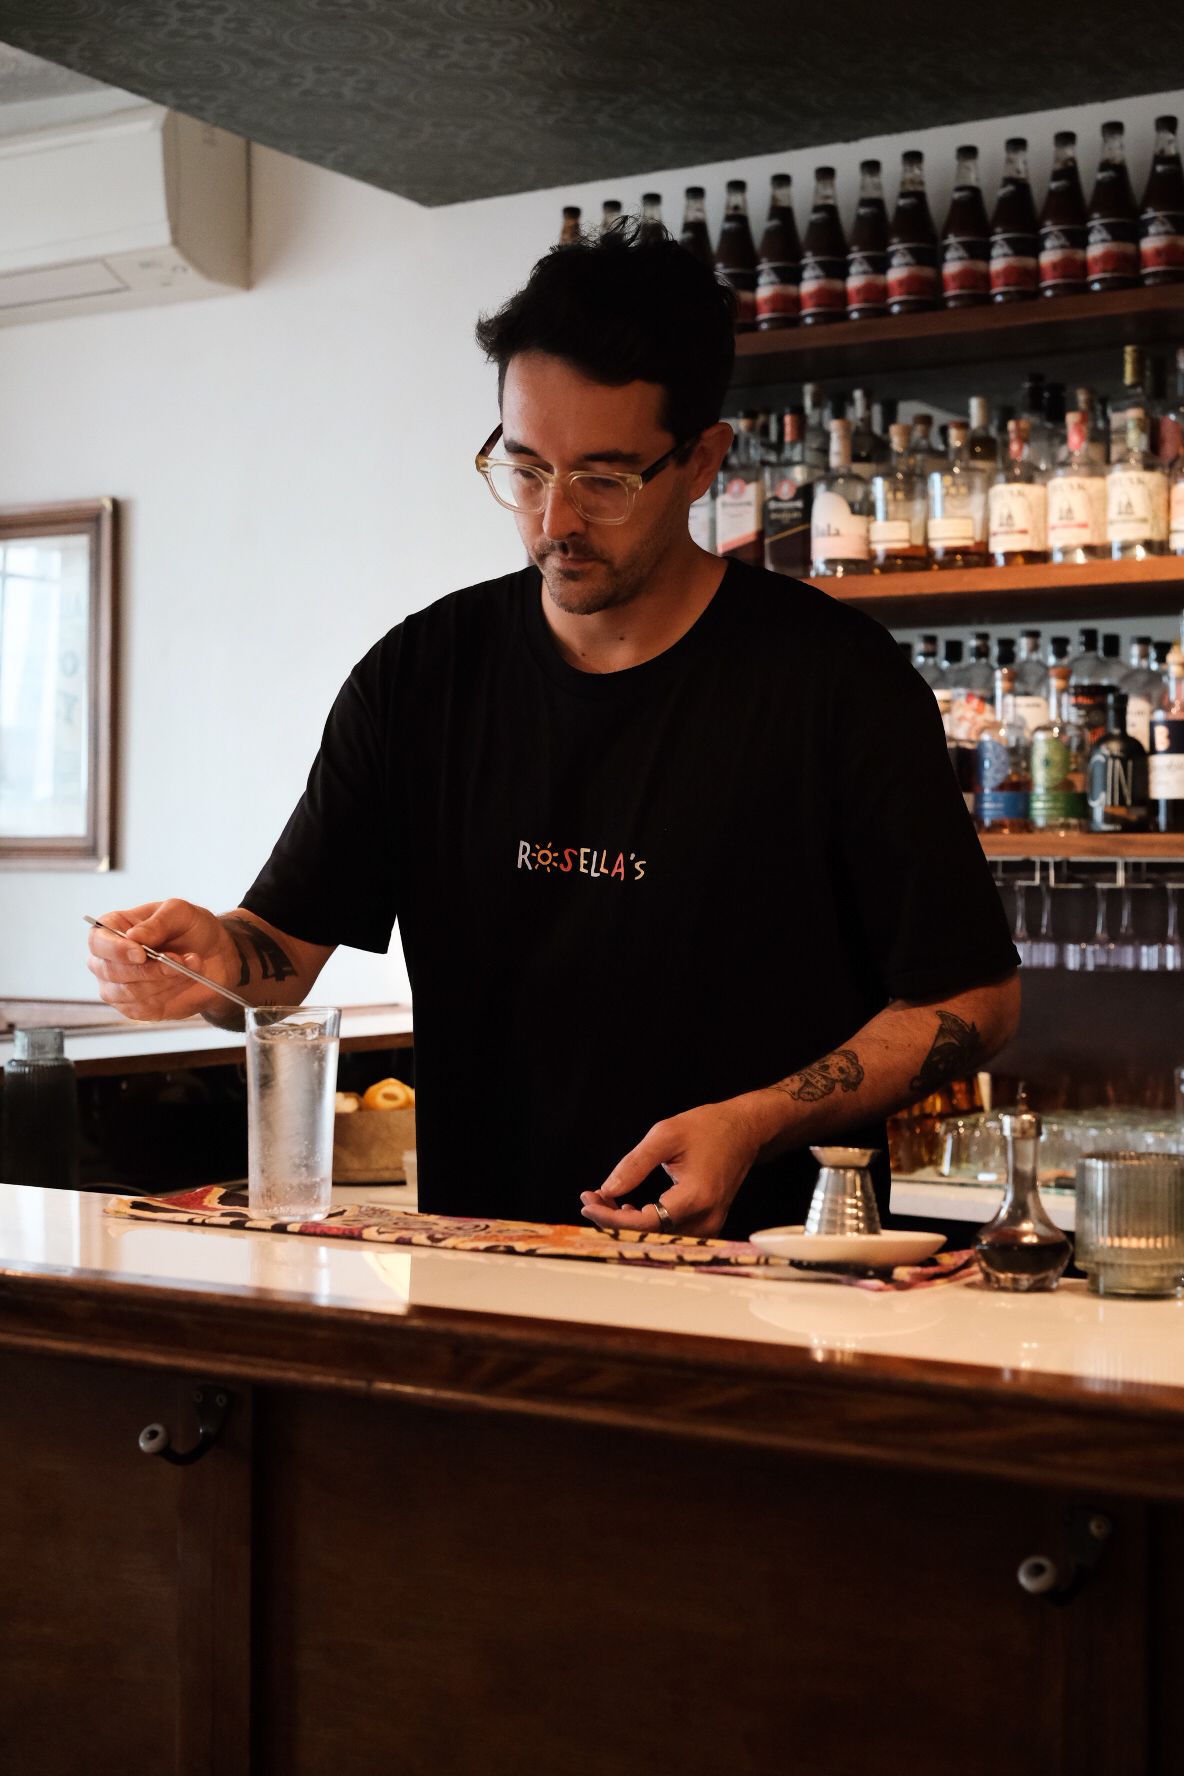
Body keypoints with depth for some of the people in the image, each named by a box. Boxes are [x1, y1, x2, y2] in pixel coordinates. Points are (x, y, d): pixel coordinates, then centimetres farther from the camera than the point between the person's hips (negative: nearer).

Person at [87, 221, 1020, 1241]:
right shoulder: (418, 677, 8)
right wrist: (219, 958, -14)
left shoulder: (835, 678, -4)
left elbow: (973, 999, -1)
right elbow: (289, 942, 9)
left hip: (756, 1263, -3)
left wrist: (753, 1123, -12)